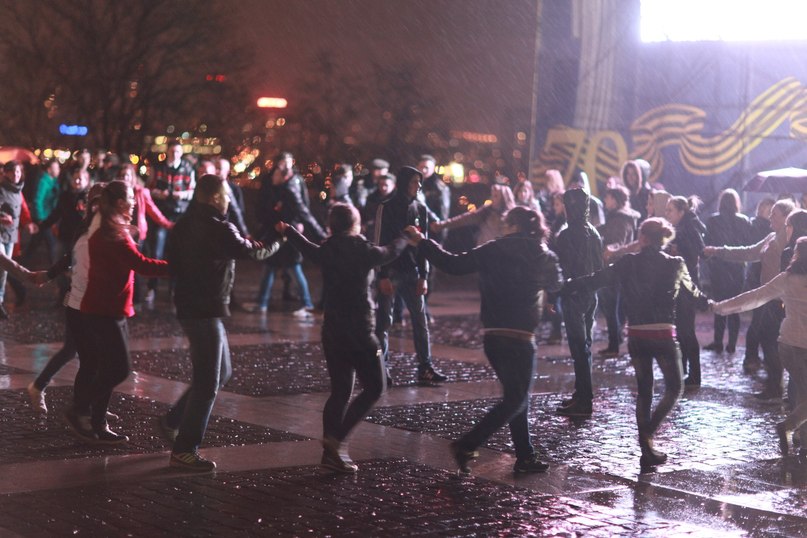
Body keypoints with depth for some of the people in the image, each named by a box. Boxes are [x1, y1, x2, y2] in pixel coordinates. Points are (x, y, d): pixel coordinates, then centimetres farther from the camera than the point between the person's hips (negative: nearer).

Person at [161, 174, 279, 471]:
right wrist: (278, 243, 7)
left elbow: (172, 260, 13)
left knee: (221, 371, 22)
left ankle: (175, 420, 26)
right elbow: (252, 252, -9)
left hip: (189, 305, 9)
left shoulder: (184, 224, 7)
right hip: (205, 310, -9)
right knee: (207, 383, -3)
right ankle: (184, 450, 0)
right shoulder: (219, 229, -18)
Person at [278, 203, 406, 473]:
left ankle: (331, 452, 11)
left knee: (340, 391, 13)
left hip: (332, 330, 6)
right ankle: (337, 439, -8)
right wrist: (406, 237, 33)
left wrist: (287, 231, 46)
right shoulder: (363, 251, -11)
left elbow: (308, 248, 25)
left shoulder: (327, 251, 2)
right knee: (374, 387, 4)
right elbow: (391, 251, 9)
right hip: (359, 330, -6)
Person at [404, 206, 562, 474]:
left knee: (516, 396, 17)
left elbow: (454, 264, 0)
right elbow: (555, 284, 18)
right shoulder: (542, 256, -1)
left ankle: (525, 456, 20)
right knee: (515, 400, 3)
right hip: (519, 337, -4)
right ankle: (467, 445, -10)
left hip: (492, 336, 4)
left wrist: (422, 243, 11)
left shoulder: (493, 251, 0)